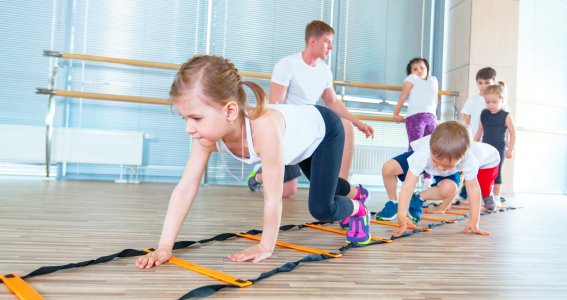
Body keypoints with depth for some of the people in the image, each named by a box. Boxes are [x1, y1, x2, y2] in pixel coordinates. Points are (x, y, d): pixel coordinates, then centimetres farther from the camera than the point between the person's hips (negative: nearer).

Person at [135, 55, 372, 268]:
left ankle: (357, 209, 23)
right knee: (322, 184, 30)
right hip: (301, 142, 6)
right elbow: (185, 189, -29)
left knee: (321, 209, -12)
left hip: (324, 128, -6)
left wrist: (266, 247, -29)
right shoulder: (209, 130, -31)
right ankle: (354, 193, 65)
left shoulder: (263, 128, -50)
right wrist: (164, 247, -33)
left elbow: (273, 199, -41)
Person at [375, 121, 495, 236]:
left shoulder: (467, 159, -41)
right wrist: (401, 215, -52)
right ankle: (393, 203, 3)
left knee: (449, 188, -32)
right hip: (419, 156, -1)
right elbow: (408, 186, -44)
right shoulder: (423, 153, -44)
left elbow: (473, 188, -28)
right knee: (388, 168, -23)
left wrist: (474, 221, -29)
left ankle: (419, 198, -1)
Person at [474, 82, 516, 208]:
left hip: (499, 149, -4)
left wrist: (510, 149, -6)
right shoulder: (484, 114, 5)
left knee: (497, 173, 1)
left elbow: (512, 133, -3)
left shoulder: (506, 116, -7)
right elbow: (479, 132, 12)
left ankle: (496, 197, 10)